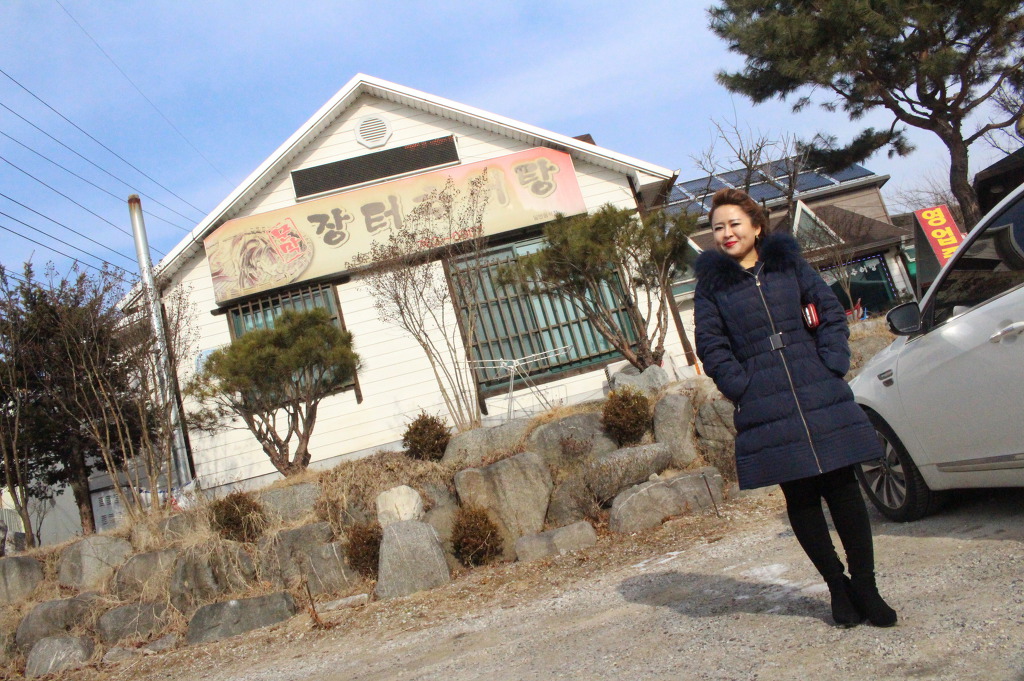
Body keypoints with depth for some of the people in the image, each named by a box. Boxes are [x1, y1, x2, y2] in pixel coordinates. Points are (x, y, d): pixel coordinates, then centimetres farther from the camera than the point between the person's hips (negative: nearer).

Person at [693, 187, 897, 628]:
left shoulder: (789, 264, 10)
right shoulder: (711, 282, 5)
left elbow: (831, 312, 9)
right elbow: (711, 345, 1)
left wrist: (832, 367, -2)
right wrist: (741, 387, -8)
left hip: (820, 394, 1)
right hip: (764, 407, -1)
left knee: (842, 485, 3)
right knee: (799, 496, 4)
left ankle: (864, 585, 15)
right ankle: (838, 586, 20)